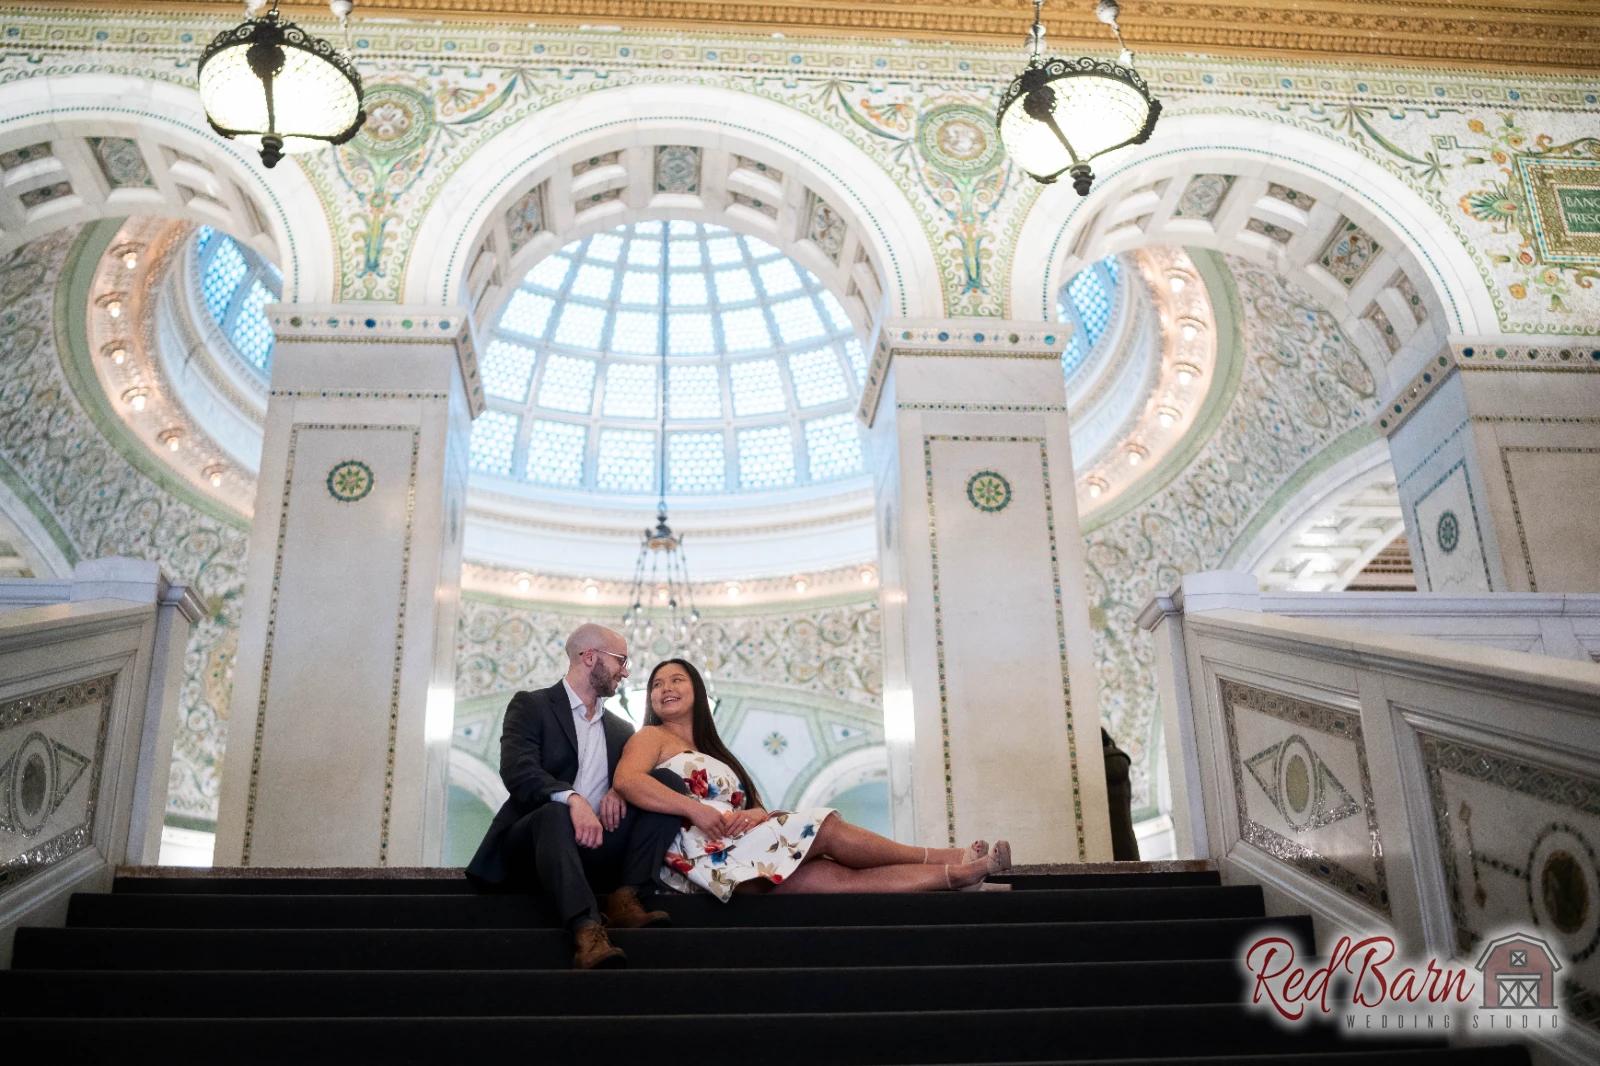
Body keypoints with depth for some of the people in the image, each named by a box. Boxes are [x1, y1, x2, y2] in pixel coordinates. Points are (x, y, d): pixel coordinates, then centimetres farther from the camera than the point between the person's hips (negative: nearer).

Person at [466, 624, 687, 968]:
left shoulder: (621, 730, 23)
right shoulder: (531, 706, 4)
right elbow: (517, 771, -13)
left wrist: (621, 790, -12)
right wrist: (572, 798, -32)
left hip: (597, 846, 5)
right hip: (530, 842, -4)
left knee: (669, 782, -13)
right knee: (554, 812, -38)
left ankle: (624, 899, -25)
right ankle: (588, 932, -56)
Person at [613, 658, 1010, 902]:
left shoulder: (711, 752, 28)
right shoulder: (652, 738, 7)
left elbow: (754, 806, 17)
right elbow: (626, 780, -17)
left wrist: (758, 814, -8)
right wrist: (696, 810, -22)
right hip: (697, 853, -7)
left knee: (846, 876, -10)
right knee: (826, 828, -12)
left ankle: (955, 873, -13)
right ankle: (936, 858, 0)